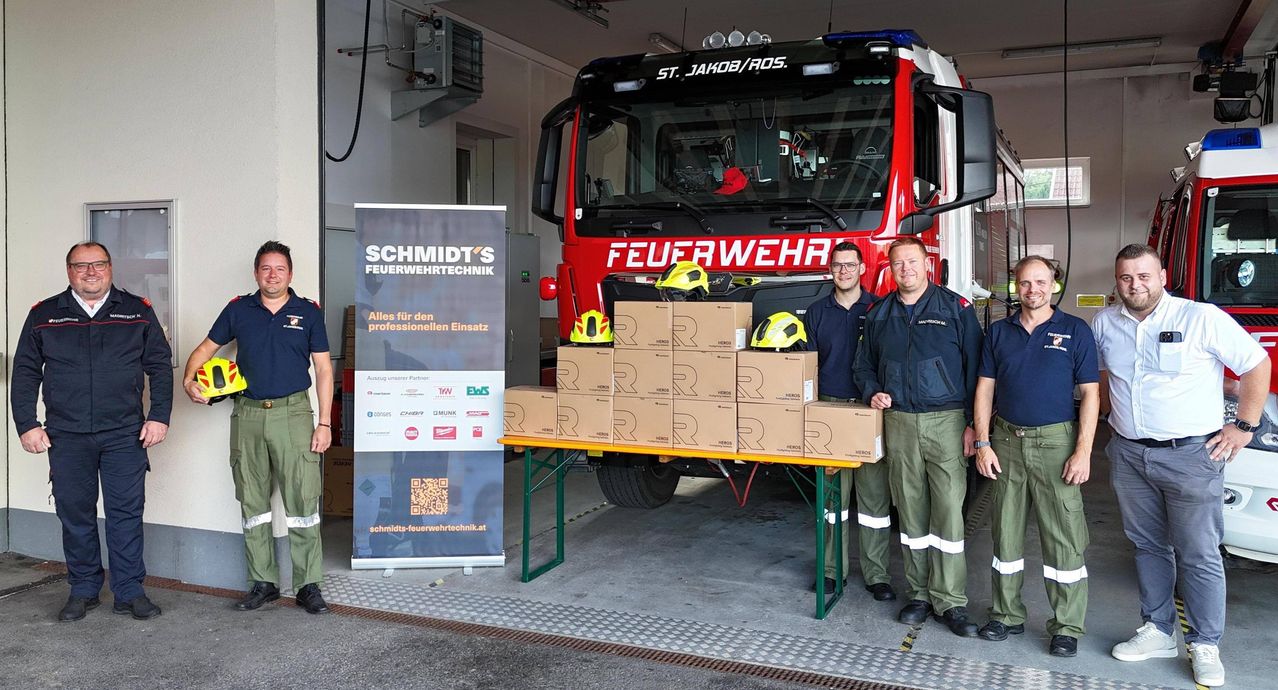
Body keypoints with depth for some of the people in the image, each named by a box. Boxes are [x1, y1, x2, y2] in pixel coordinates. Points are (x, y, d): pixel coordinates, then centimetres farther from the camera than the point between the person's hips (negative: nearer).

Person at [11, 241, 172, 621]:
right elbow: (25, 372, 10)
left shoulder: (137, 311, 5)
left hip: (125, 434, -1)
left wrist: (159, 416, -1)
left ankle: (130, 591, 10)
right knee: (75, 514, 8)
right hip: (67, 436, 1)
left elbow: (160, 366, 6)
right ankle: (83, 590, 22)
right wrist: (27, 424, 2)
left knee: (126, 512, 1)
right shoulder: (44, 315, 7)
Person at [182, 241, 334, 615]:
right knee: (253, 503, 8)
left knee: (302, 500, -6)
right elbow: (206, 348, 16)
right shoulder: (238, 310, 9)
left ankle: (309, 584, 2)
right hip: (248, 414, 3)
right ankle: (263, 582, 18)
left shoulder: (308, 312, 4)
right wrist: (189, 379, -5)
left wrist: (324, 423, -4)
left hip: (293, 412, -3)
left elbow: (323, 369, 3)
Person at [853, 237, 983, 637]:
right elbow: (864, 365, 22)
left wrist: (972, 423, -6)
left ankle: (950, 601, 3)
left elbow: (975, 367, -1)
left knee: (948, 510, -5)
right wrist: (873, 392, 1)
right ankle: (920, 594, 18)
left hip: (946, 421, -3)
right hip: (899, 423, 4)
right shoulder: (879, 314, 12)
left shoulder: (956, 308, 0)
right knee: (910, 511, 8)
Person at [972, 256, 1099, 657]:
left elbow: (1091, 394, -3)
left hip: (1056, 442, -3)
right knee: (1006, 533, 10)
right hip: (1007, 443, 3)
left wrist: (1083, 452, -11)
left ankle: (1067, 627, 10)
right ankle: (1007, 615, 22)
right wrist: (983, 444, 0)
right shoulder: (998, 332, 8)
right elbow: (985, 390, 8)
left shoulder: (1075, 331, -1)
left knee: (1064, 538, -1)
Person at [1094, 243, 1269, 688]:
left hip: (1190, 455, -4)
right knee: (1148, 547, 14)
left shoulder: (1202, 318, -10)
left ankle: (1205, 646, 14)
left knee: (1199, 556, 2)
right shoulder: (1105, 323, 5)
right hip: (1130, 456, 5)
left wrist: (1244, 426, -5)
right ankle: (1158, 633, 25)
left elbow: (1256, 364, -4)